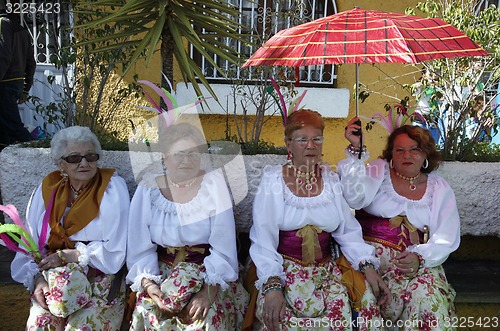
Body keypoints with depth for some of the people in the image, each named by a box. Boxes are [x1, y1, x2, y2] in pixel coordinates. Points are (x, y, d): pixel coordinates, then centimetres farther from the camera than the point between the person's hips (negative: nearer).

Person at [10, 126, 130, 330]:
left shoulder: (113, 187, -7)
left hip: (100, 275, -2)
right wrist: (37, 278, -11)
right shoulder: (47, 189, 5)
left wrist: (69, 255, -13)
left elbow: (115, 251, -10)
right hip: (53, 274, 3)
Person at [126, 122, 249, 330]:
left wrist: (209, 291, -22)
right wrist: (147, 283, -20)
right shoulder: (148, 190, -1)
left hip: (210, 274, -1)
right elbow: (140, 247, -3)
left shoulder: (213, 184, -7)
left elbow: (223, 247, -12)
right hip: (162, 271, 2)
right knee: (148, 311, -24)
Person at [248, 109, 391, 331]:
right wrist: (272, 286, -23)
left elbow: (349, 231, 3)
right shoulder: (272, 181, -4)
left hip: (326, 269, 3)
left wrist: (369, 267, -12)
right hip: (284, 269, -3)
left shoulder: (331, 180, 7)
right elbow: (263, 240, -11)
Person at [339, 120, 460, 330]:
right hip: (374, 255, -2)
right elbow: (354, 198, -14)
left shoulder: (440, 189, 12)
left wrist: (420, 258, -14)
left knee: (429, 295, -26)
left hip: (419, 262, 2)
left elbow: (446, 239, 6)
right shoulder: (378, 171, 6)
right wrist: (355, 150, -19)